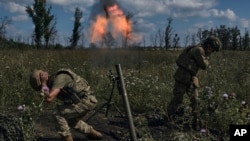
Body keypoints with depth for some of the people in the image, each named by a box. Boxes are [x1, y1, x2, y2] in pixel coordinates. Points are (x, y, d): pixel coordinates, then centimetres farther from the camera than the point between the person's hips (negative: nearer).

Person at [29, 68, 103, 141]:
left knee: (58, 114, -12)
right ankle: (93, 133, 36)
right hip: (87, 100, 10)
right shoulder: (53, 80, 8)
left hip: (86, 100, -10)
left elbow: (49, 99, -31)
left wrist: (44, 84, -21)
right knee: (70, 120, 26)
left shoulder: (59, 78, -22)